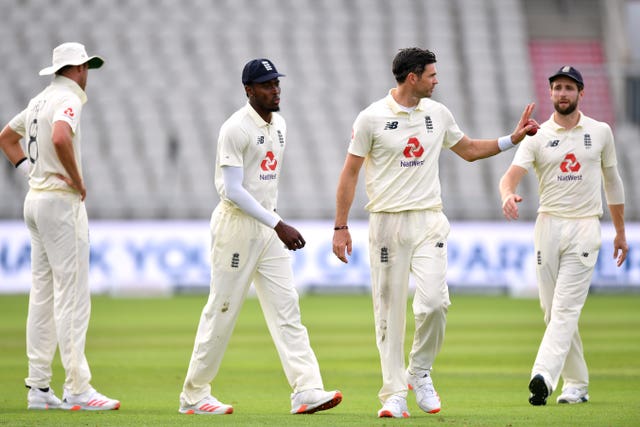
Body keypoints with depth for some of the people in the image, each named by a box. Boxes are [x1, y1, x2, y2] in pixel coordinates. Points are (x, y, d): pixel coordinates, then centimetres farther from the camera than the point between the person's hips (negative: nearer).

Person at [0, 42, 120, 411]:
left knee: (44, 295, 9)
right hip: (61, 201, -10)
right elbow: (60, 137, -32)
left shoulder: (41, 100, 16)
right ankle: (77, 390, -13)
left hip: (36, 199, 10)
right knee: (73, 296, -10)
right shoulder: (67, 99, -12)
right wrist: (77, 180, -19)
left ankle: (39, 388, 10)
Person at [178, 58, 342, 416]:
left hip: (268, 224, 8)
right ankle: (194, 396, 9)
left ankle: (307, 390, -9)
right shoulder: (236, 129, -15)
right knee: (222, 311, -1)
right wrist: (279, 225, -24)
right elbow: (233, 190, -21)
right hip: (237, 224, -8)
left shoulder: (279, 125, 11)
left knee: (287, 308, -2)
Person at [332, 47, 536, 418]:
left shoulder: (437, 113, 9)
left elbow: (469, 150, 24)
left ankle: (421, 372, 9)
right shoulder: (373, 117, -4)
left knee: (434, 301, -13)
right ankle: (394, 393, 5)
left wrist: (512, 139, 11)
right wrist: (341, 227, -5)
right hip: (388, 221, -3)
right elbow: (350, 172, -1)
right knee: (390, 310, -2)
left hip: (429, 222, 3)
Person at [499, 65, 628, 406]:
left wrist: (620, 232, 18)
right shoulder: (537, 137, 4)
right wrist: (508, 195, -34)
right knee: (553, 311, 5)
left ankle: (544, 376, -27)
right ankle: (577, 384, 15)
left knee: (565, 308, -14)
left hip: (584, 227, -2)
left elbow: (612, 180, 17)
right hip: (548, 225, 2)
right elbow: (511, 175, -9)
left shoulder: (600, 132, 7)